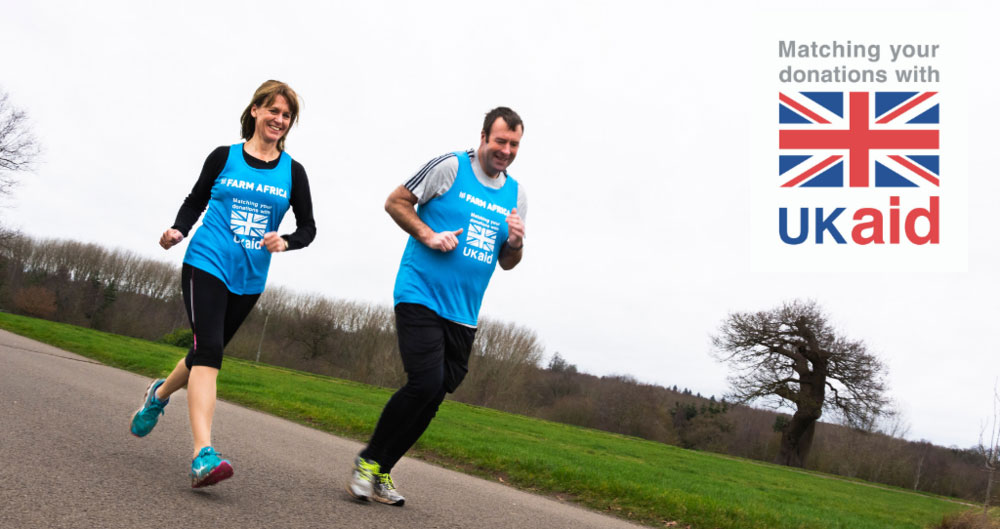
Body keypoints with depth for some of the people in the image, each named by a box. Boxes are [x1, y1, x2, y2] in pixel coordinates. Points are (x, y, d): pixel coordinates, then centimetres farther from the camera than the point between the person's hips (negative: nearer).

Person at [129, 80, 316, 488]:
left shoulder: (292, 171, 6)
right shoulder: (224, 157, 3)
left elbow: (308, 226, 8)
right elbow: (194, 202, 12)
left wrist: (285, 241, -12)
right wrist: (178, 231, -8)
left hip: (249, 278, 4)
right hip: (206, 264, -3)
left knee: (208, 351, 15)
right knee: (208, 351, -19)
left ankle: (160, 394, 48)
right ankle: (204, 456, -28)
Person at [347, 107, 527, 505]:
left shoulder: (516, 194, 12)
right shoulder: (450, 167, -4)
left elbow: (507, 263, 17)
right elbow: (396, 202, -1)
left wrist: (516, 242, -5)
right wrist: (429, 235, -14)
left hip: (463, 313, 6)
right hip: (420, 294, -6)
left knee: (432, 397, 6)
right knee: (425, 383, -19)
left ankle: (381, 473, 21)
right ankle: (368, 461, 2)